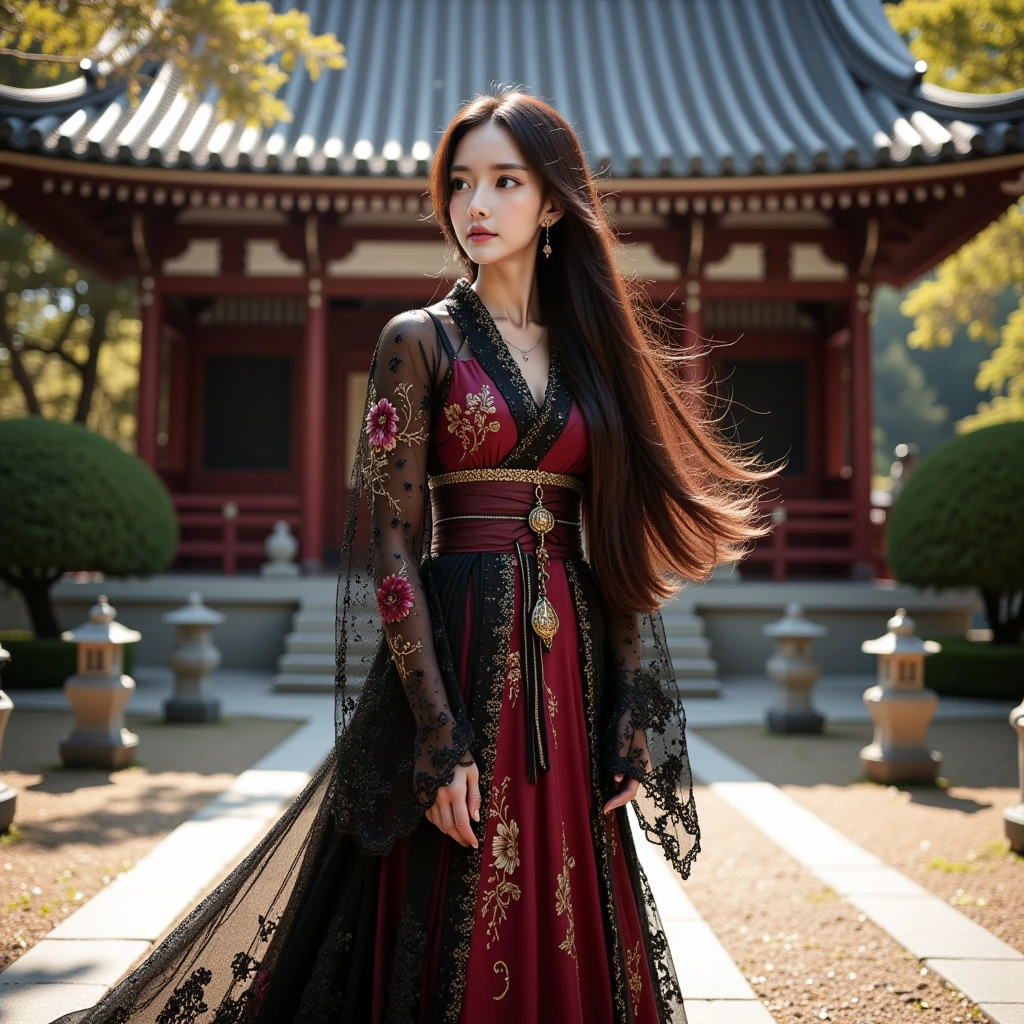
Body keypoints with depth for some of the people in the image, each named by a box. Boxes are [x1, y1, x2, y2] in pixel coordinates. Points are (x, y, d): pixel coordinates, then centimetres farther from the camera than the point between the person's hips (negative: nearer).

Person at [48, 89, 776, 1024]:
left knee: (574, 933, 9)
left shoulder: (592, 349, 11)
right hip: (460, 647, -4)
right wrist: (437, 737, -16)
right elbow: (390, 546, -8)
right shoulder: (422, 340, 0)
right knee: (458, 937, 1)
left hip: (575, 665, 4)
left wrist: (631, 726, 2)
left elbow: (621, 552, 10)